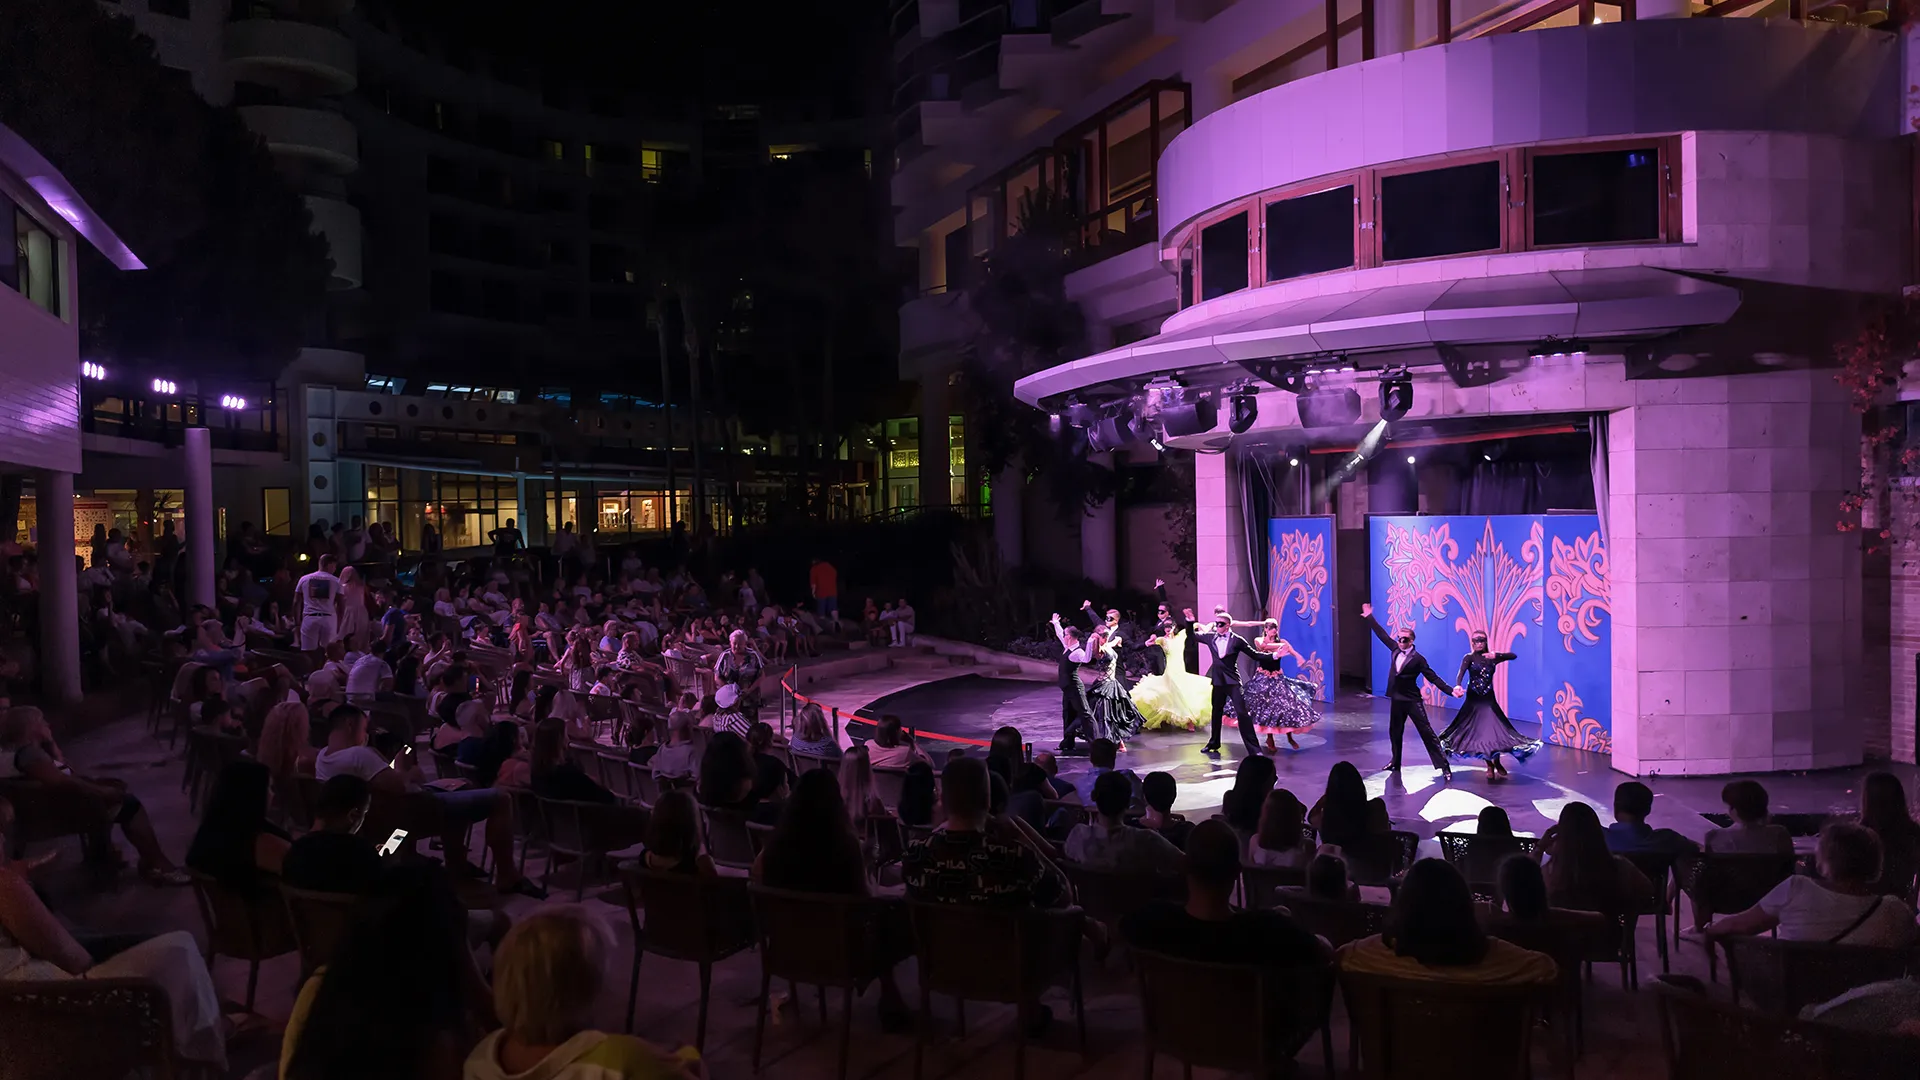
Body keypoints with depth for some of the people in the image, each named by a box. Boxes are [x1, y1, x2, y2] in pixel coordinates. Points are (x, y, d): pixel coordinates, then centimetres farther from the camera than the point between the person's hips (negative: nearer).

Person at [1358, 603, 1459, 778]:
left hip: (1412, 701, -6)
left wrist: (1451, 690, -24)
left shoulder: (1418, 659, -13)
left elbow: (1433, 678, -13)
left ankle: (1444, 766, -7)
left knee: (1427, 733, -7)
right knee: (1395, 732, 18)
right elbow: (1383, 635, 13)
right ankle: (1395, 762, 36)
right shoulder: (1395, 649, 3)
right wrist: (1369, 617, 17)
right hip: (1397, 700, 6)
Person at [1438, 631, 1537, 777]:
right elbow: (1461, 672, -23)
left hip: (1489, 699, 2)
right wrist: (1458, 686, -43)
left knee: (1495, 729, -4)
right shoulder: (1469, 657, -6)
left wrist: (1496, 656, -20)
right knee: (1479, 731, 1)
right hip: (1474, 700, -2)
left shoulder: (1492, 657, 3)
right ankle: (1490, 766, 13)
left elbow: (1513, 656, -4)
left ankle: (1496, 763, 16)